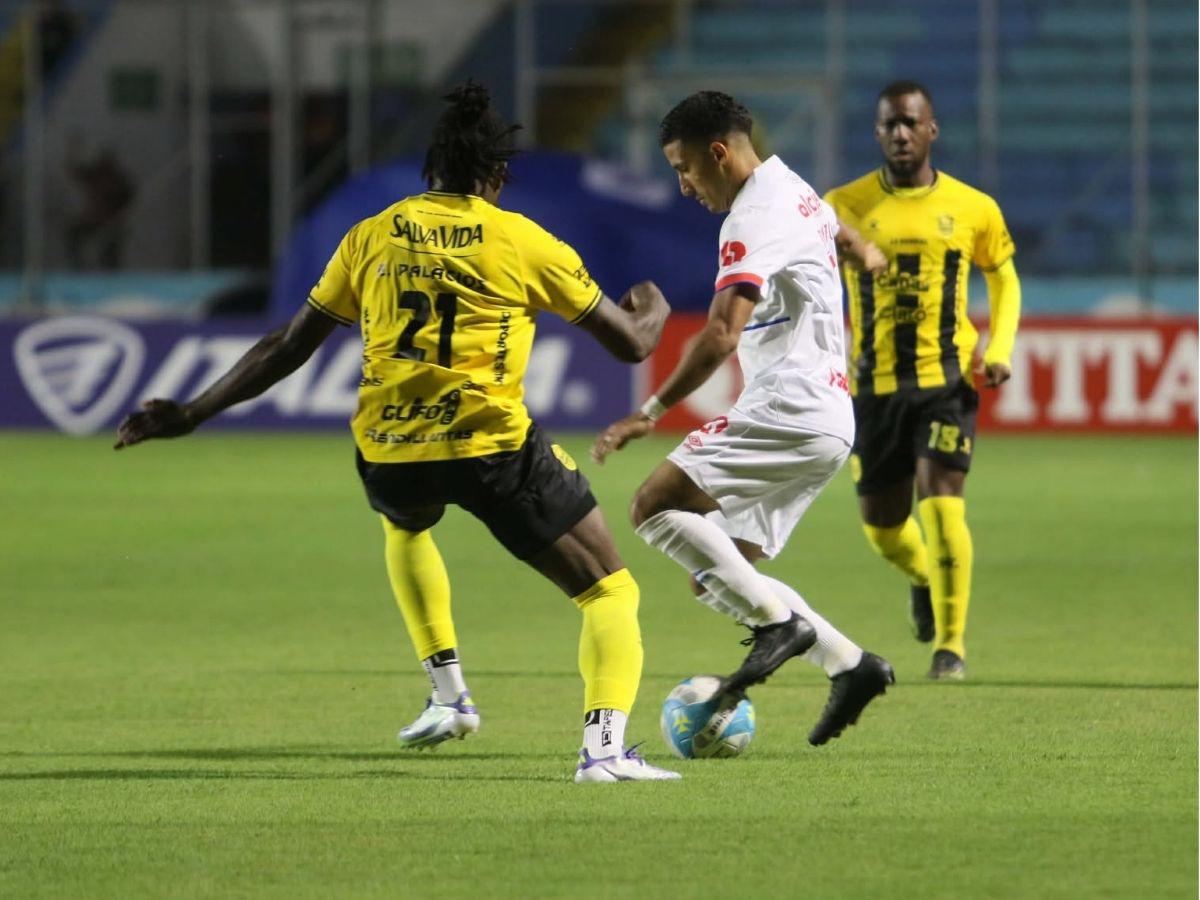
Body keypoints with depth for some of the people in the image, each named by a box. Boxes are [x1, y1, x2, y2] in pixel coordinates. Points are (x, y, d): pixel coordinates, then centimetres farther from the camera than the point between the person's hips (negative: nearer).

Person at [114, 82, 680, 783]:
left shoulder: (371, 238, 11)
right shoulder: (523, 242, 3)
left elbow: (288, 348, 14)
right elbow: (630, 342, 10)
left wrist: (193, 413, 24)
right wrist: (652, 308, 34)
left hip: (387, 454, 4)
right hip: (492, 446, -3)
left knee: (406, 525, 41)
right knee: (611, 592, 6)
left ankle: (449, 696, 32)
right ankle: (605, 746, -16)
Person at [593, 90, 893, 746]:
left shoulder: (754, 218, -13)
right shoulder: (796, 193, 19)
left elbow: (721, 335, -26)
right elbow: (836, 229, 45)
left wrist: (651, 412, -28)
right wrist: (864, 252, 69)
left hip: (789, 409, -10)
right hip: (828, 423, 10)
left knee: (656, 506, -19)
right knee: (716, 577, 8)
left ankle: (778, 620, -19)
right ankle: (848, 665, 4)